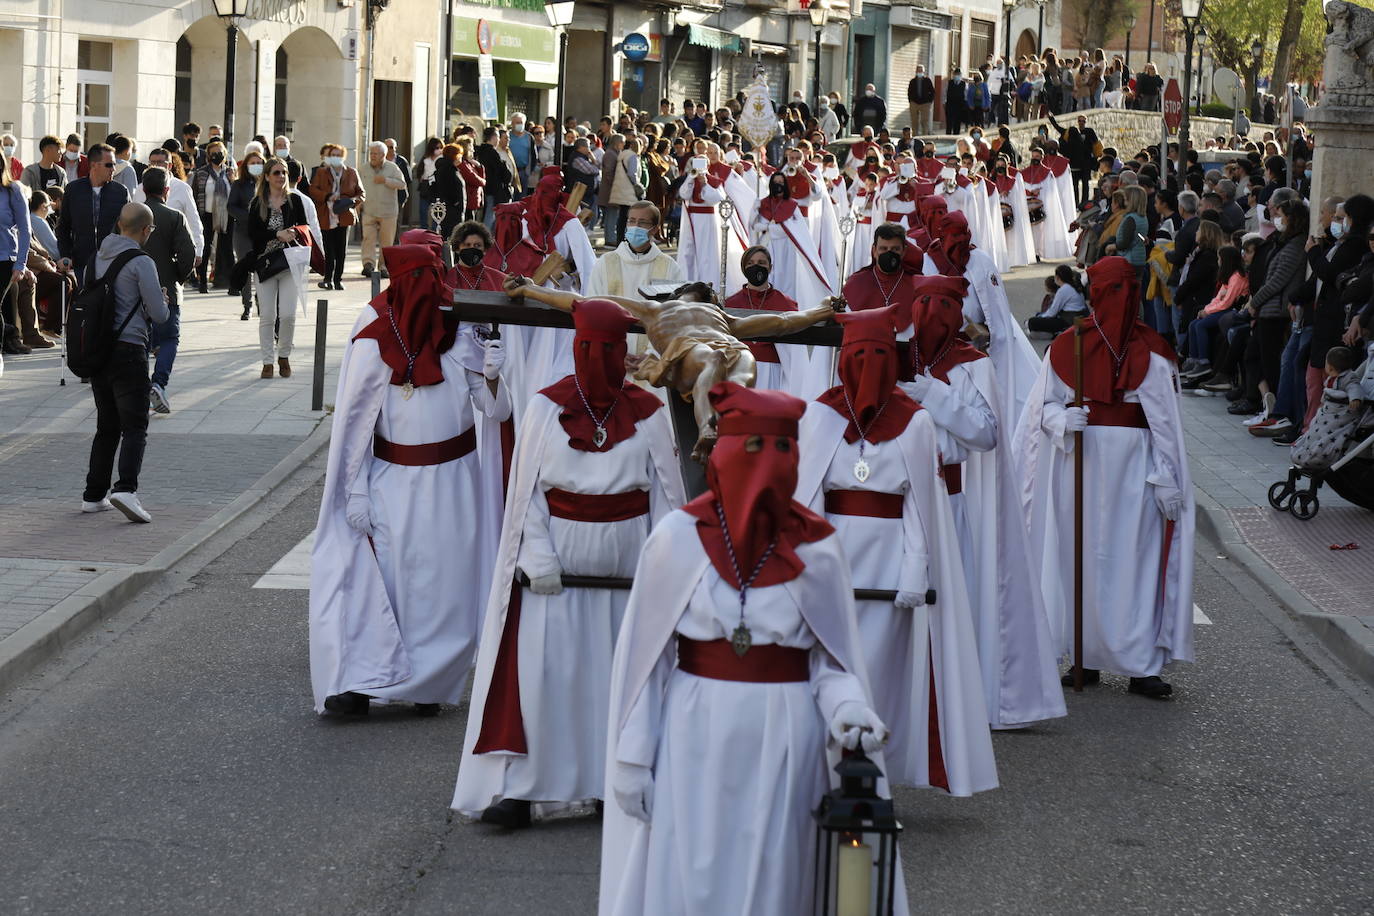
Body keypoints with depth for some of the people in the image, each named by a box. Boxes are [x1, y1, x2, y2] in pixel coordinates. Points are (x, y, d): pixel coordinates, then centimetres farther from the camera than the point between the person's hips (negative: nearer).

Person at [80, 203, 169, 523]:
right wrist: (162, 302, 13)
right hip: (128, 350, -7)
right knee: (135, 427, -6)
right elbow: (159, 314, -11)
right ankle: (126, 488, -23)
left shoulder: (97, 258, 11)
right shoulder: (141, 262, -10)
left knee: (107, 427, 16)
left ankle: (94, 495, 16)